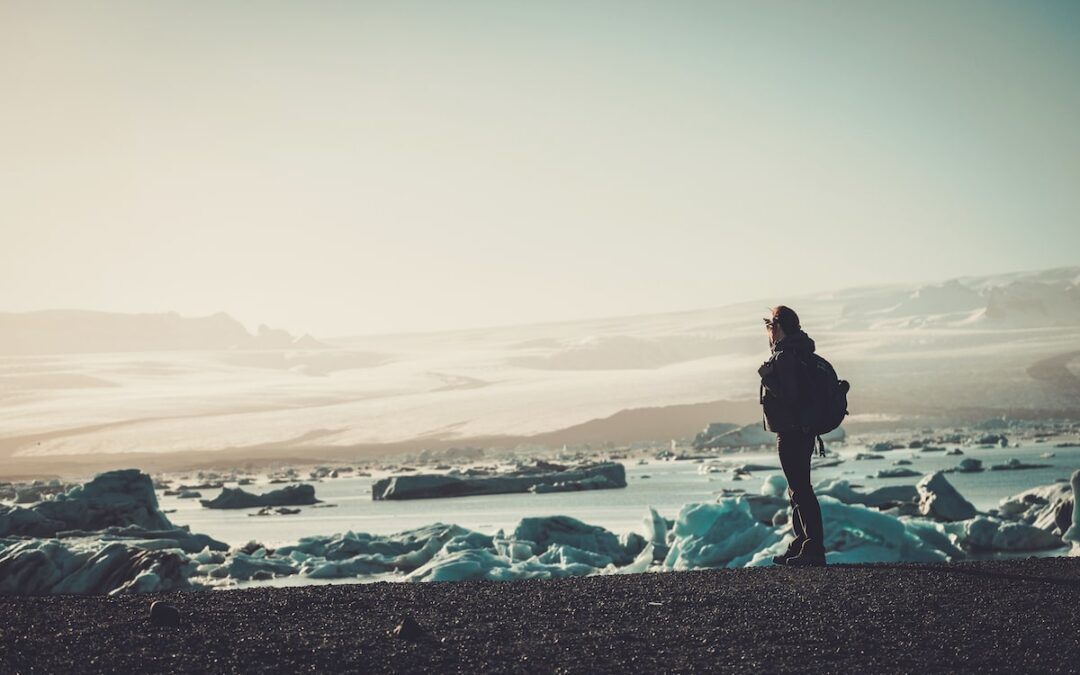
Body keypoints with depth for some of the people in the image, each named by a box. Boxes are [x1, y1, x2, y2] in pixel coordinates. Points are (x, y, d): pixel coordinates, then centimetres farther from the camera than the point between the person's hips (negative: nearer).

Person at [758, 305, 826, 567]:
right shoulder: (800, 354, 15)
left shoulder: (784, 358, -18)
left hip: (791, 435, -11)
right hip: (803, 433, 11)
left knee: (801, 491, -9)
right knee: (798, 490, 16)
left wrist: (767, 376, -16)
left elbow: (787, 395, -26)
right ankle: (801, 546, 24)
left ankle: (814, 550, -8)